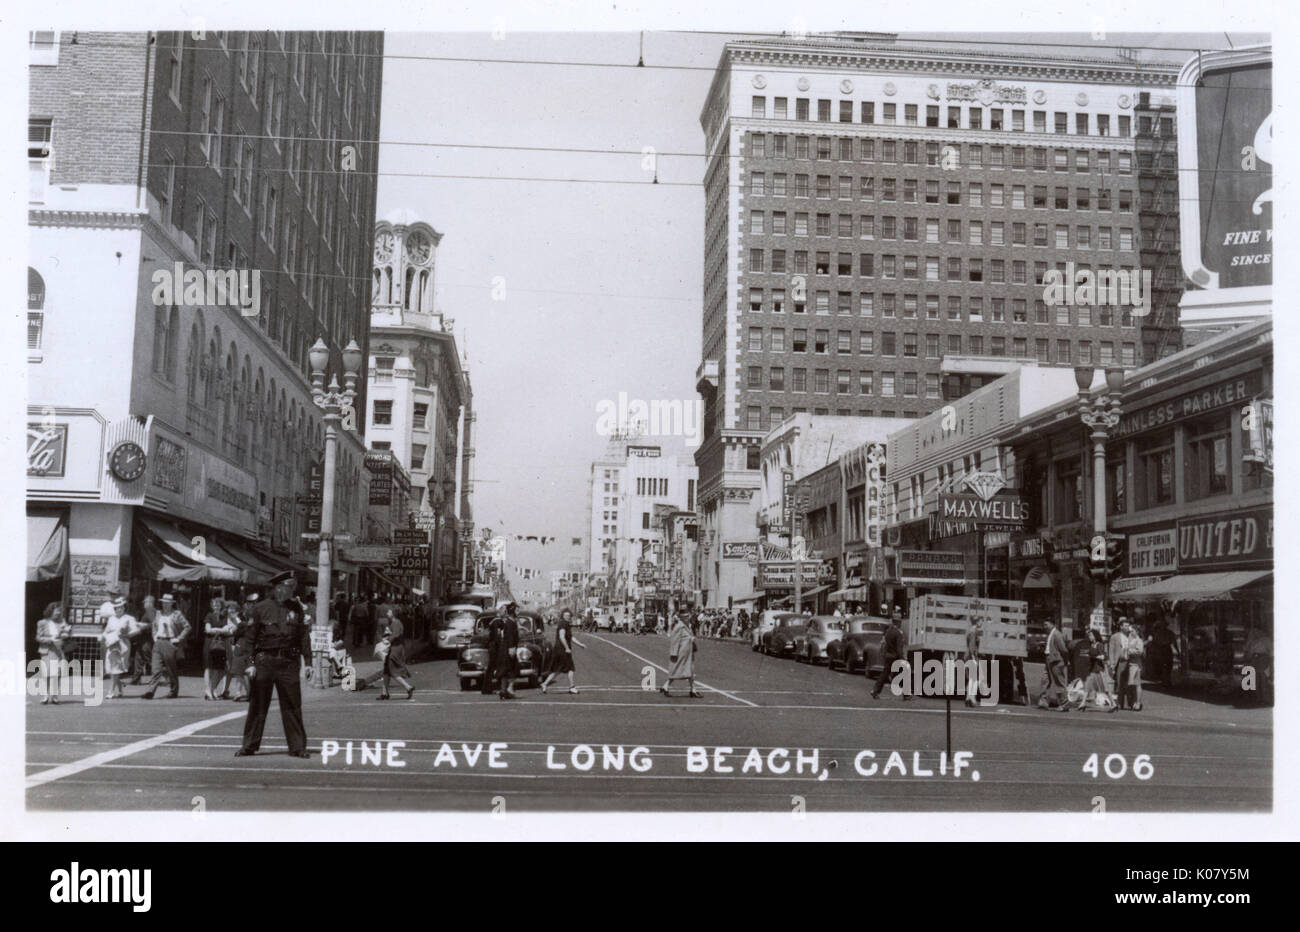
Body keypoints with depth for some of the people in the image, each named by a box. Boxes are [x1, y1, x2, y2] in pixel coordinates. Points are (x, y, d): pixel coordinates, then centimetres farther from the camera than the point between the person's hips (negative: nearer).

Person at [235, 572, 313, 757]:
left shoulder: (296, 608, 8)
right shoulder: (262, 607, 1)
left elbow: (304, 636, 9)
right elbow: (250, 636, 1)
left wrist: (307, 662, 4)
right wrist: (249, 663, -5)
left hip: (289, 663, 2)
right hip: (264, 661, -1)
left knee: (292, 706, 1)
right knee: (257, 705, 5)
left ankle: (297, 747, 7)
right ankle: (249, 746, 16)